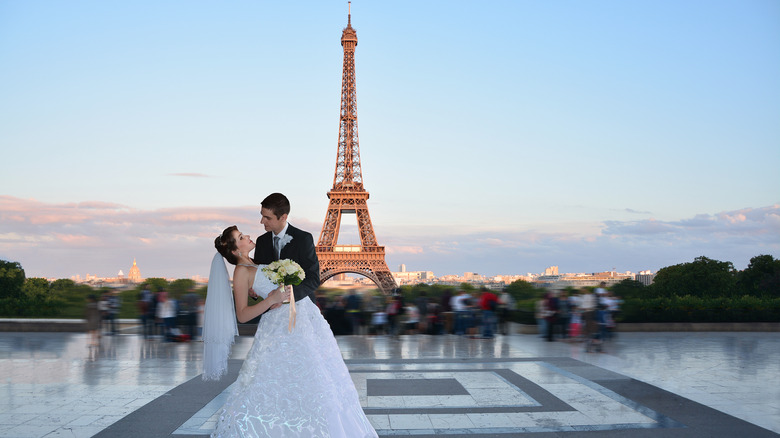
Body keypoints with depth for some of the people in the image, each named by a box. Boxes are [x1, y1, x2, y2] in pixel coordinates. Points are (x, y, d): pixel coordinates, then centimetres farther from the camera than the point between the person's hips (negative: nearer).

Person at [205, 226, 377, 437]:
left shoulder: (255, 265, 16)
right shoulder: (241, 271, -8)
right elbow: (242, 315, -14)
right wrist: (272, 300, -22)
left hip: (305, 317, 9)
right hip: (284, 323, -8)